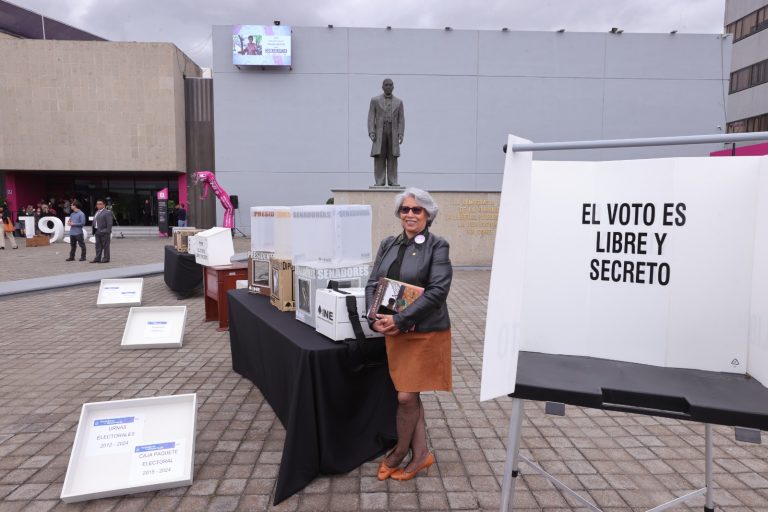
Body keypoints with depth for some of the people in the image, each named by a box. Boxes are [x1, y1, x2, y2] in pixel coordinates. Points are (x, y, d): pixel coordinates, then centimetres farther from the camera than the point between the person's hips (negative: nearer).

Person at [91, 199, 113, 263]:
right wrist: (94, 230, 12)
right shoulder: (97, 212, 18)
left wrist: (108, 232, -17)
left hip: (104, 232, -8)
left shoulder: (107, 212, -8)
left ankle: (106, 259, 3)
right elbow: (94, 222, 20)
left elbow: (109, 223, -13)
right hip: (97, 232, 8)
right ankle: (97, 258, 17)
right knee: (98, 246, 11)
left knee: (105, 246, -2)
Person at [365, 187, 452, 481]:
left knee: (406, 397, 0)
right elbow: (372, 284, 6)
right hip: (394, 333, 5)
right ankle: (421, 453, 29)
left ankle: (400, 451, 25)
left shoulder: (437, 246, -10)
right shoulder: (388, 245, 7)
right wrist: (374, 319, -11)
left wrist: (400, 319, -22)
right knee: (409, 396, 13)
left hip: (425, 332, -5)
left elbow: (437, 291, -18)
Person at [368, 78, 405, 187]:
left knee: (392, 157, -2)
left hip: (393, 132, 1)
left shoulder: (399, 102, 12)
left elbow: (401, 119, 7)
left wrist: (401, 134, -5)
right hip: (379, 131, -1)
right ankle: (380, 181, -4)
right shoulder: (375, 100, 8)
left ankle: (392, 181, -1)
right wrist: (371, 132, -11)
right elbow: (371, 117, 2)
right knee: (379, 157, -6)